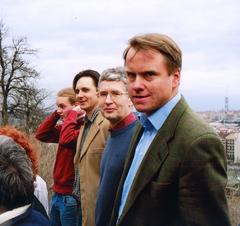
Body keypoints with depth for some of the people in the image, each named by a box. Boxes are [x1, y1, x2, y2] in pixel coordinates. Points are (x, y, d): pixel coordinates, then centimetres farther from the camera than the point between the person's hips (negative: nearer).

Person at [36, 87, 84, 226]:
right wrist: (56, 114, -2)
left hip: (70, 196, -8)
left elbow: (66, 139, -32)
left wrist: (73, 114, -19)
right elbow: (41, 135, 6)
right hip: (57, 194, 8)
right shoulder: (65, 126, 11)